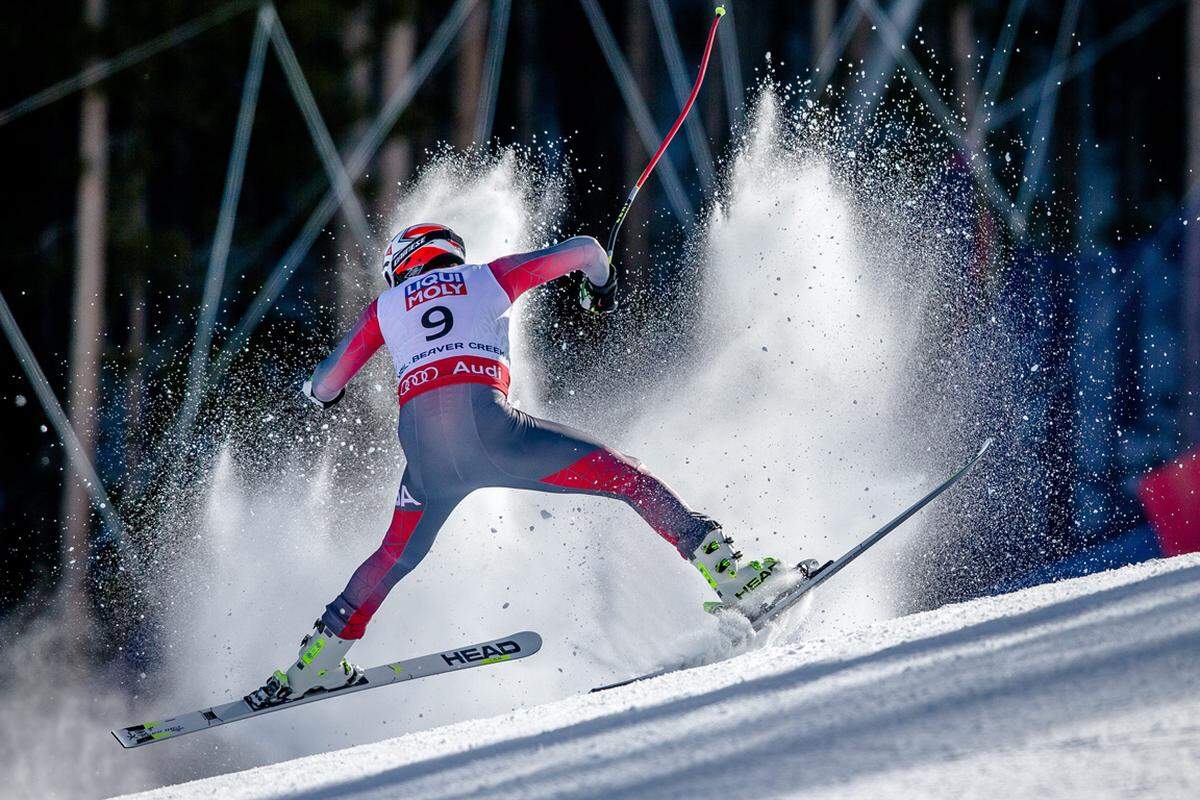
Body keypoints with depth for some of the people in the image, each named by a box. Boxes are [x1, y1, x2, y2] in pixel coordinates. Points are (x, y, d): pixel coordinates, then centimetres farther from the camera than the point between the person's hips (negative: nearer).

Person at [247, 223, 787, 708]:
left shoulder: (387, 306, 27)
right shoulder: (488, 278, 24)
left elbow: (324, 385, 28)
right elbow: (583, 249, 29)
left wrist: (322, 393, 53)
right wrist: (602, 286, 52)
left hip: (420, 440, 2)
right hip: (484, 422, -2)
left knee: (397, 554, 28)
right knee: (626, 477, 5)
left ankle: (317, 660, 26)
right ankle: (723, 570, -10)